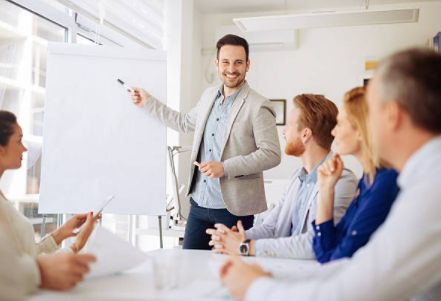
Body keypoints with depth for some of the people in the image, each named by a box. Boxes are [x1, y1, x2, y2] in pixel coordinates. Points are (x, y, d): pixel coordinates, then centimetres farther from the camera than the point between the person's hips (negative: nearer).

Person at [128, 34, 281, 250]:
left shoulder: (258, 107, -12)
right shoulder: (208, 96, 11)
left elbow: (272, 154, -14)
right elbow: (185, 123, 27)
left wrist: (225, 167, -21)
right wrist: (148, 102, 29)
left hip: (234, 210, -6)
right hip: (199, 204, 6)